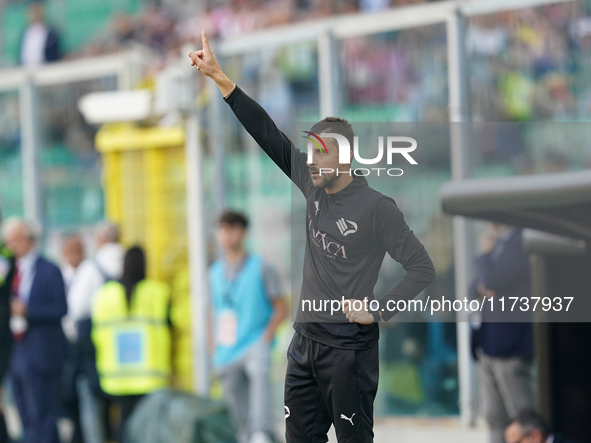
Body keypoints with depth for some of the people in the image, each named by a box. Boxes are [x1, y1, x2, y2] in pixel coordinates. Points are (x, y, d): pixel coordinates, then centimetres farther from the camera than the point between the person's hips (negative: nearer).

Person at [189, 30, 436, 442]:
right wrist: (220, 78, -4)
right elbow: (267, 133, 2)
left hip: (349, 346, -7)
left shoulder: (376, 207, -13)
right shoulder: (314, 187, 5)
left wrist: (379, 311, -16)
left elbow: (423, 268, -12)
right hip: (306, 339, 7)